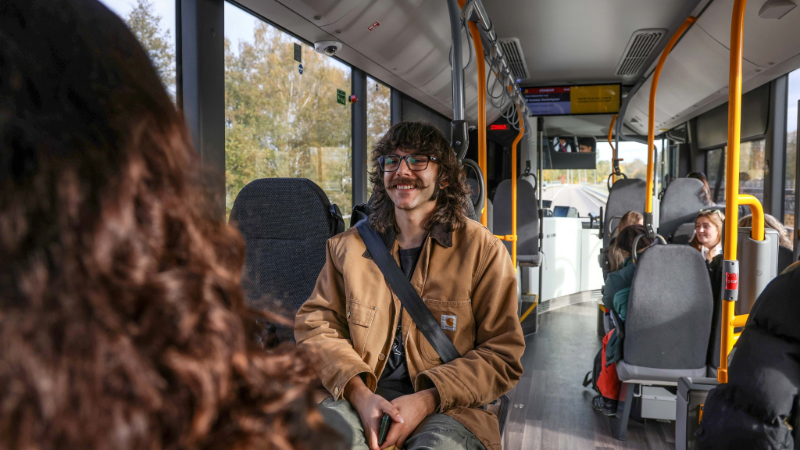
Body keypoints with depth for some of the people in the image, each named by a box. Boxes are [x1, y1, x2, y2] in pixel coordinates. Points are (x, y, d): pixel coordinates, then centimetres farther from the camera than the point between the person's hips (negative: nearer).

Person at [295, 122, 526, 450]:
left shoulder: (483, 250, 3)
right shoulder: (349, 246, 12)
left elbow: (502, 354, 0)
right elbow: (315, 322, 7)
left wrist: (427, 400, -14)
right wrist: (359, 393, -11)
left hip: (447, 409, 0)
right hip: (360, 398, 1)